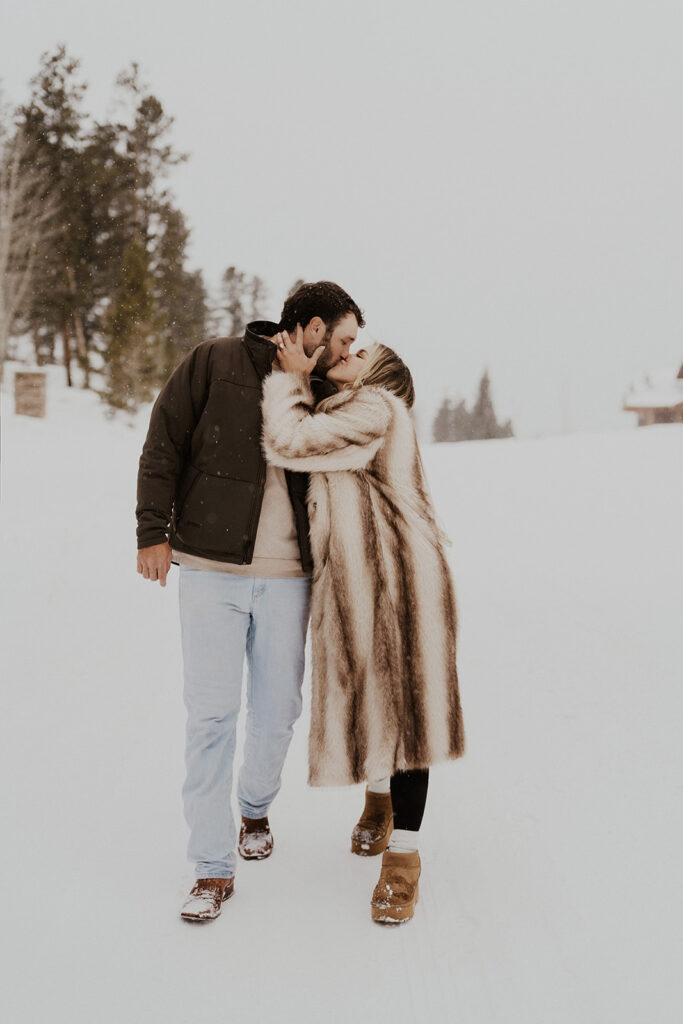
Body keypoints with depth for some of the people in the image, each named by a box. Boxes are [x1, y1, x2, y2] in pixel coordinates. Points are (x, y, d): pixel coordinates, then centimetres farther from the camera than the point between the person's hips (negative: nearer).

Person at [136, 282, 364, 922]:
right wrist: (154, 531, -7)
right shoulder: (216, 364, -2)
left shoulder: (322, 397, 11)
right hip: (210, 568, -4)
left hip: (286, 577, 4)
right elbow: (163, 444, -3)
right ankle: (212, 867, 4)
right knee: (212, 713, -5)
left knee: (277, 710, 9)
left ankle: (255, 808, 37)